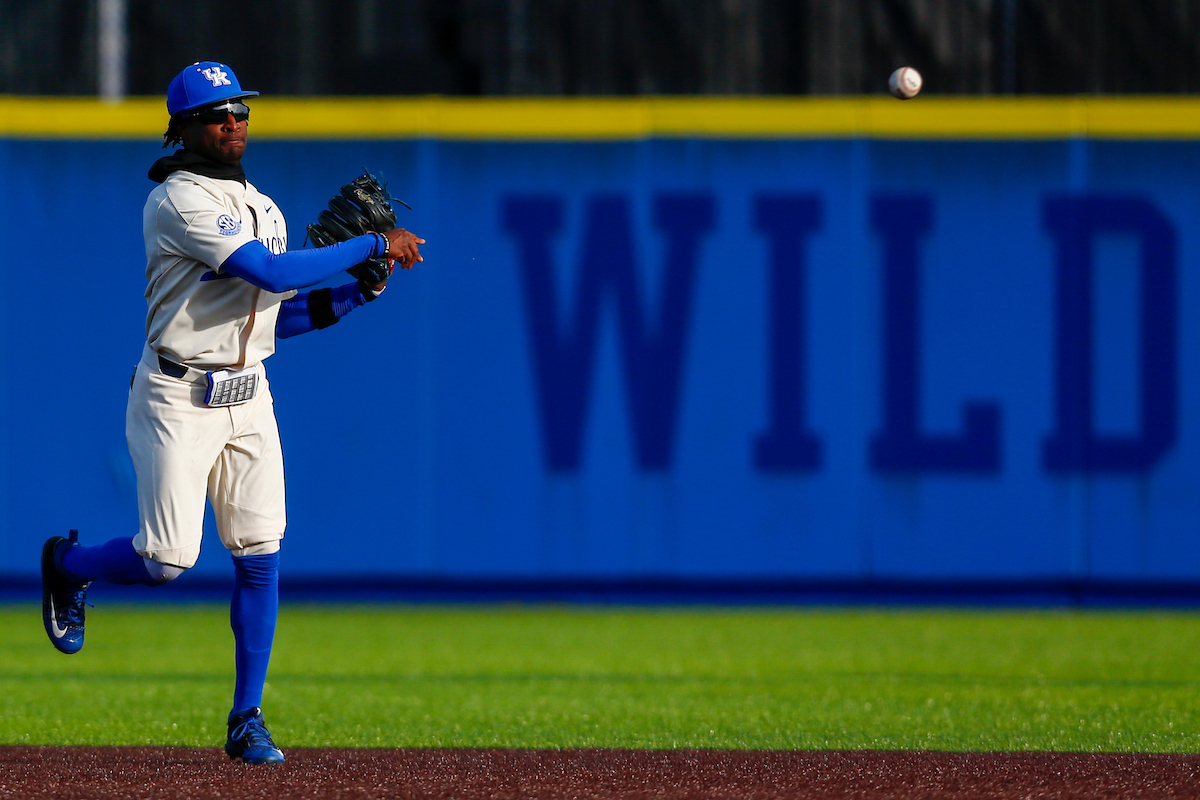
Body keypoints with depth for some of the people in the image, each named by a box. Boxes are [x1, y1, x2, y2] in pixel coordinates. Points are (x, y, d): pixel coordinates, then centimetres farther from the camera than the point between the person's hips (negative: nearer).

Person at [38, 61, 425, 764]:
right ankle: (68, 564, 24)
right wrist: (374, 244, -19)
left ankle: (248, 720, 5)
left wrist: (354, 296, 1)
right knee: (168, 560, -9)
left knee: (260, 556, -2)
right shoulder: (180, 200, -14)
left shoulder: (262, 208, 15)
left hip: (248, 398, 7)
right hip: (179, 399, -7)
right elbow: (270, 273, -24)